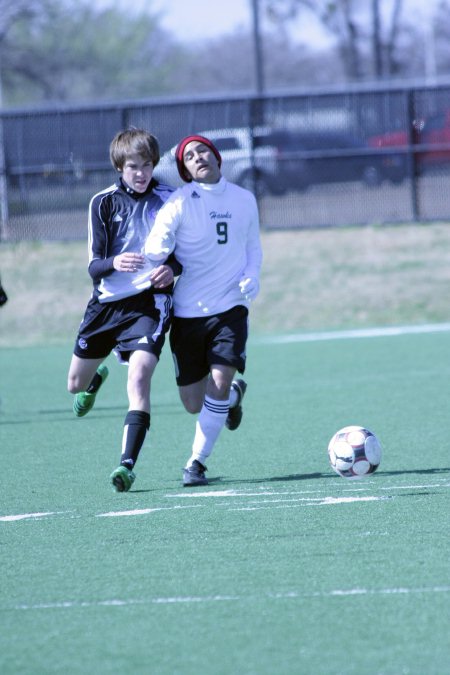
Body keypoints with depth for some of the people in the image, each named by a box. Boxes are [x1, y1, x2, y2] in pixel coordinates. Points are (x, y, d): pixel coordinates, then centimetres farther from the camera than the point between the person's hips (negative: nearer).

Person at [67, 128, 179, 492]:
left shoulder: (171, 200, -2)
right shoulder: (104, 202, -1)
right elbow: (94, 267, -5)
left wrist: (173, 268, -15)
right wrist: (113, 263, -29)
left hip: (150, 302, -3)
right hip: (107, 301, 3)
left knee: (139, 376, -25)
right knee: (76, 383, 16)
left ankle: (127, 464, -26)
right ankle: (99, 375, 54)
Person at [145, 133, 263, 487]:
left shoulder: (244, 199, 5)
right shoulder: (180, 202, -8)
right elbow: (155, 248, -20)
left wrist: (251, 276, -1)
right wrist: (158, 253, -44)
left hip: (230, 307, 1)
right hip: (188, 311, -1)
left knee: (219, 382, -19)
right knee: (194, 404, 6)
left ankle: (197, 463, -3)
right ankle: (235, 394, 41)